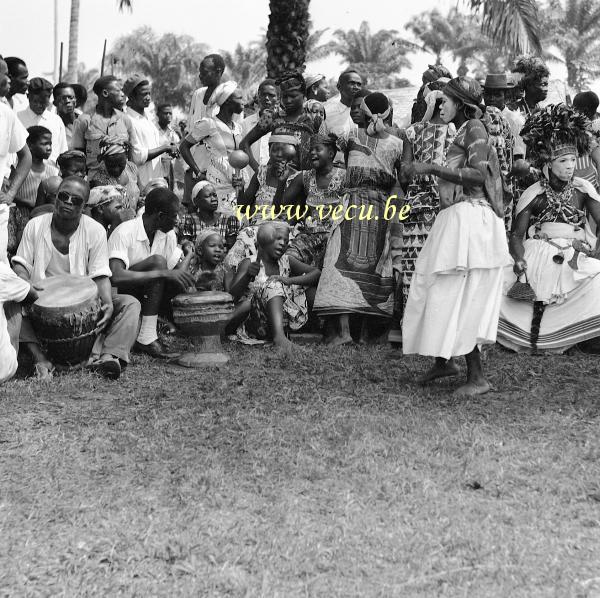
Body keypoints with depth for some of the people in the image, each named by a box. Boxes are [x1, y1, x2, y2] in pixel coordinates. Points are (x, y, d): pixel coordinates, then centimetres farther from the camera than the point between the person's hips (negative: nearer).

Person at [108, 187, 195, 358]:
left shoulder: (168, 235, 2)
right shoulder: (125, 232, -21)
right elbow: (115, 276, -36)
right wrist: (162, 273, -38)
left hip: (146, 297, 7)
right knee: (157, 261, -27)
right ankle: (146, 338, -28)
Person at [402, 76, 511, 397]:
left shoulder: (474, 128, -7)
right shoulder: (463, 133, 20)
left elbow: (478, 175, -19)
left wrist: (431, 167, -17)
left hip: (470, 220, -10)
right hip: (455, 219, 10)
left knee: (456, 298, -9)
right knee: (440, 293, 13)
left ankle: (477, 376, -4)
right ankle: (444, 360, 24)